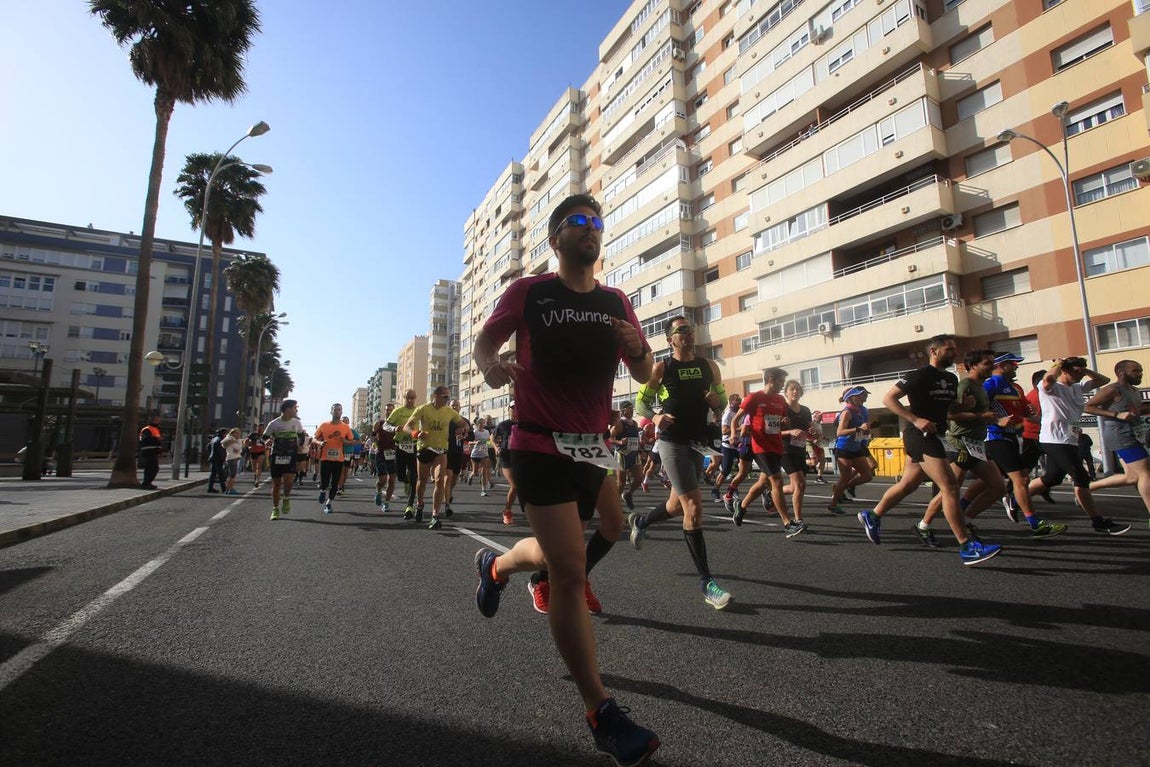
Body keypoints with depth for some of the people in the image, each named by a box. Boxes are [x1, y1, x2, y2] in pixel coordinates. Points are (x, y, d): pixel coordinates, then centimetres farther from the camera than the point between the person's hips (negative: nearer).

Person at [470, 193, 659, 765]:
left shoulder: (616, 303, 9)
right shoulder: (529, 291, -2)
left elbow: (644, 376, 9)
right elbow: (483, 342, 3)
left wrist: (638, 350, -14)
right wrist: (491, 366, -20)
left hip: (594, 448, 6)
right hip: (541, 446, -5)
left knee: (570, 554, 16)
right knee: (570, 572, -8)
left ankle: (497, 565, 47)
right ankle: (601, 713, 6)